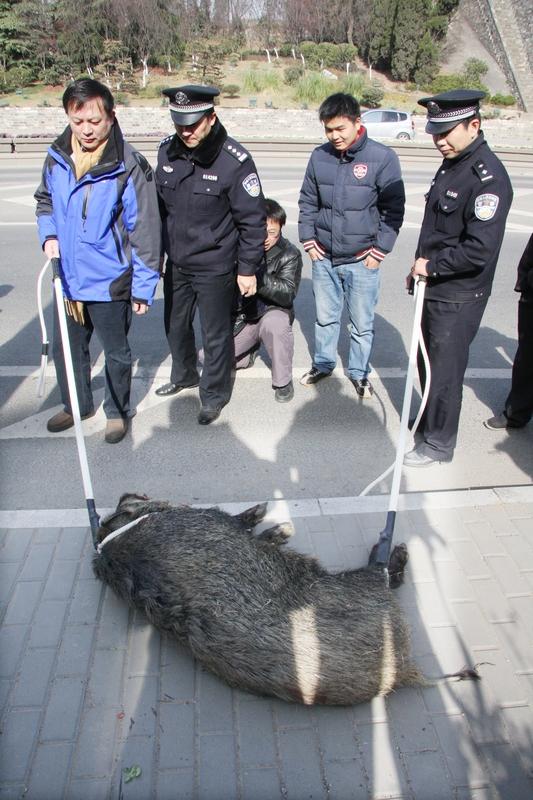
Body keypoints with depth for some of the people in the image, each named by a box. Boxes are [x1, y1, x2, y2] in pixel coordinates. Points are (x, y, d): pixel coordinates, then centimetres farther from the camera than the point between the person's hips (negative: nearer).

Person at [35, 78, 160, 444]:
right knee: (67, 348, 19)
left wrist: (143, 286, -13)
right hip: (67, 278, 5)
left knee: (116, 352, 13)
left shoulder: (130, 167, -16)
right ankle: (77, 405, 42)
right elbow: (45, 201, 17)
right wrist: (49, 235, -2)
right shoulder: (57, 157, -1)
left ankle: (118, 411, 36)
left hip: (110, 283, -5)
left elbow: (144, 230, -14)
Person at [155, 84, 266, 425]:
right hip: (176, 262, 6)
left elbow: (253, 220, -14)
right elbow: (159, 204, 10)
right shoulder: (168, 151, -2)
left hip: (215, 267, -6)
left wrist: (248, 269, -12)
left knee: (216, 335, 7)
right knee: (175, 325, 21)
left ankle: (215, 394, 28)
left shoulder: (234, 160, -18)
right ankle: (184, 375, 47)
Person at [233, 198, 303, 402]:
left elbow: (288, 294, -23)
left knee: (273, 324, -39)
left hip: (273, 311, -3)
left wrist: (258, 277, -34)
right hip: (242, 315, 3)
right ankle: (249, 349, 24)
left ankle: (283, 381, -16)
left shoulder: (289, 254, -12)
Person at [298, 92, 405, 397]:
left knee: (362, 323, 8)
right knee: (325, 316, 17)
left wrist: (379, 251, -8)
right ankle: (323, 363, 36)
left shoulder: (382, 157, -10)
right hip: (324, 257, 3)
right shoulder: (319, 157, 0)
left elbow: (394, 209, -6)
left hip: (362, 260, -3)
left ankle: (359, 372, 27)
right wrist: (309, 240, 4)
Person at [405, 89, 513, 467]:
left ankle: (440, 443, 20)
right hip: (434, 288, 9)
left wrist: (432, 265, -17)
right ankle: (430, 420, 41)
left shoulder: (488, 177, -21)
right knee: (428, 362, 21)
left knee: (445, 371, 3)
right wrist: (420, 267, 12)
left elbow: (480, 250, -27)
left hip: (459, 298, -9)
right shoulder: (452, 163, 9)